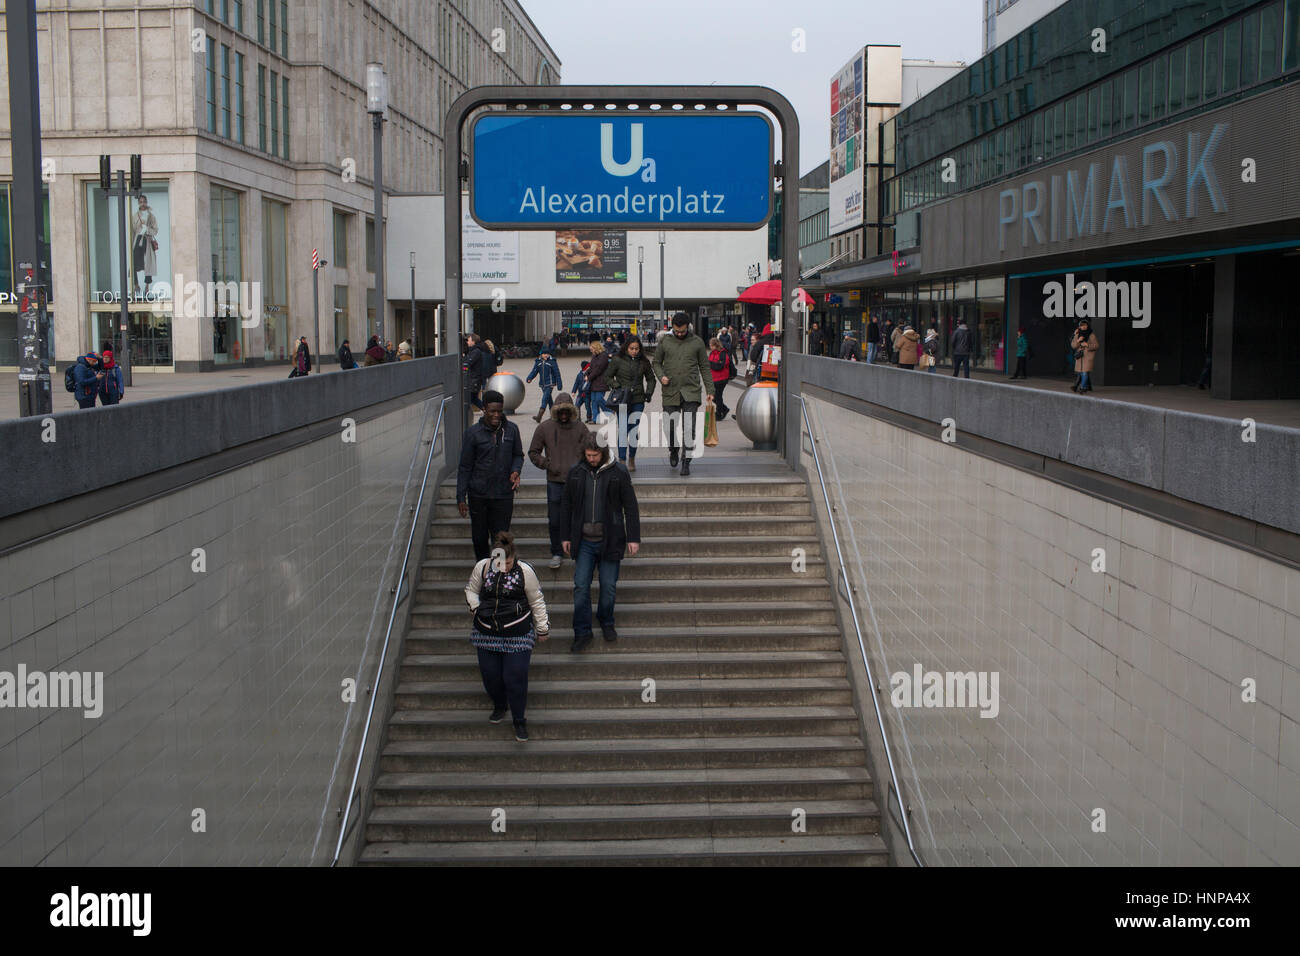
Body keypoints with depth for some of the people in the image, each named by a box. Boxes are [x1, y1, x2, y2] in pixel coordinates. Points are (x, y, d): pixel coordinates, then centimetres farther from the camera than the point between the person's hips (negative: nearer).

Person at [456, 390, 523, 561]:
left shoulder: (511, 429, 2)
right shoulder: (473, 433, -4)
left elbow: (518, 455, 17)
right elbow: (465, 467, 0)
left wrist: (515, 470, -7)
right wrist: (461, 497, -3)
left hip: (504, 494, 1)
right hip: (478, 494, -1)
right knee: (479, 538, 8)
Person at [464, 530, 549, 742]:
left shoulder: (524, 571, -11)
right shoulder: (482, 567, -4)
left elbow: (537, 601, 0)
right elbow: (471, 590, 13)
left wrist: (542, 627, 5)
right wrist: (475, 607, -7)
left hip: (517, 634, -3)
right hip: (487, 632, 3)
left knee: (515, 676, -6)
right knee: (489, 673, 9)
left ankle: (519, 719, 14)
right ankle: (499, 706, 39)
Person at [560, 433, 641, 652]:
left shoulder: (619, 474, -5)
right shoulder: (576, 473, 2)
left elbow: (631, 507, -1)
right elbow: (567, 507, 10)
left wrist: (633, 538, -4)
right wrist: (566, 537, 9)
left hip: (610, 541, -1)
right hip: (584, 541, 2)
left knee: (608, 587, 7)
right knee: (581, 587, -1)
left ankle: (606, 623, 30)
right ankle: (582, 632, 8)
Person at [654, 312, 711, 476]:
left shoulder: (697, 342, 4)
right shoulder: (665, 341, 5)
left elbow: (704, 366, 9)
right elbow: (656, 362, 13)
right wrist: (661, 376, -7)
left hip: (691, 392, -1)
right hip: (670, 392, 1)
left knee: (689, 428, -10)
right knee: (671, 426, 6)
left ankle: (686, 462, -5)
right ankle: (673, 452, 33)